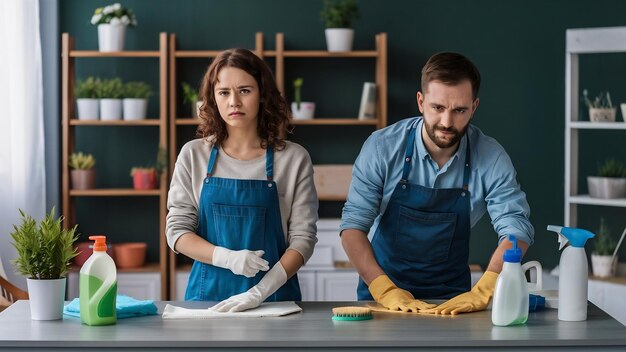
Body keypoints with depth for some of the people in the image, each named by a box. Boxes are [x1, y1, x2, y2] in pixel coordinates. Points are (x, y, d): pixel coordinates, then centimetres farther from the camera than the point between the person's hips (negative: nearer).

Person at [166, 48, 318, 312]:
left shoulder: (294, 159, 0)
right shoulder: (194, 155, 4)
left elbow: (303, 237, -3)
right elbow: (177, 231, 2)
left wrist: (261, 291, -16)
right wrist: (228, 257, -15)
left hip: (274, 296, -1)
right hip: (209, 292, 1)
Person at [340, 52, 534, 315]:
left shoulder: (491, 158, -8)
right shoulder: (382, 147, -10)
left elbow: (516, 230, -11)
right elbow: (353, 225, -10)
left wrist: (482, 293, -26)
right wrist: (386, 291, -23)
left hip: (452, 301, 0)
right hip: (382, 291, 0)